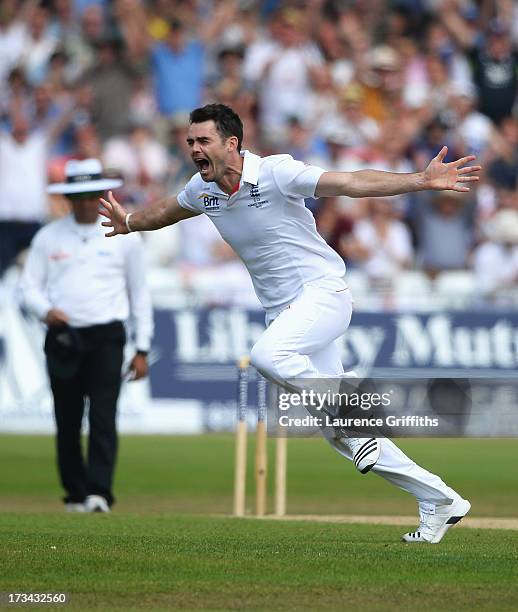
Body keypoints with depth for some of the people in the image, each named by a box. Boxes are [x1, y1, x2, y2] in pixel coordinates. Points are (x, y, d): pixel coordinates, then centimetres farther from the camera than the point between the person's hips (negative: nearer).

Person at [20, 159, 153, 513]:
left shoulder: (124, 237, 7)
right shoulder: (48, 237, 9)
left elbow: (140, 294, 10)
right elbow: (30, 286, 8)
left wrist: (142, 350, 6)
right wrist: (45, 310, -15)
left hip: (106, 338, -2)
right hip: (62, 337, 2)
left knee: (103, 417, -14)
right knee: (67, 423, 4)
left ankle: (99, 493, -21)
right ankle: (75, 495, 13)